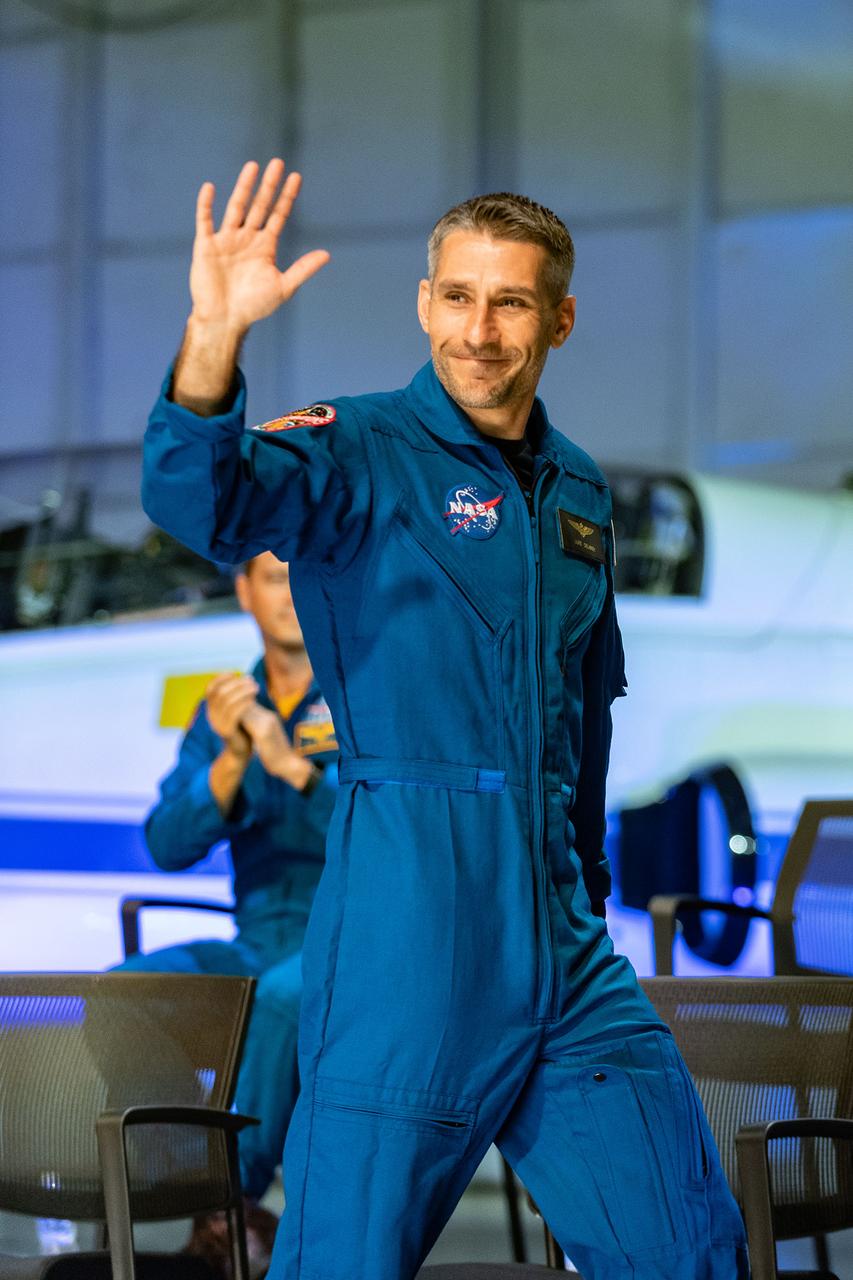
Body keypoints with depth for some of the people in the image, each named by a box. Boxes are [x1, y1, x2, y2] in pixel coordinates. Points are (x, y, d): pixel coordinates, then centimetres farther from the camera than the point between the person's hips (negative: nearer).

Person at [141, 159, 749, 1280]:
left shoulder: (577, 489, 15)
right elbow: (200, 499, -25)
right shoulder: (360, 453, -4)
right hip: (406, 922, -6)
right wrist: (215, 336, -41)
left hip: (560, 935, 6)